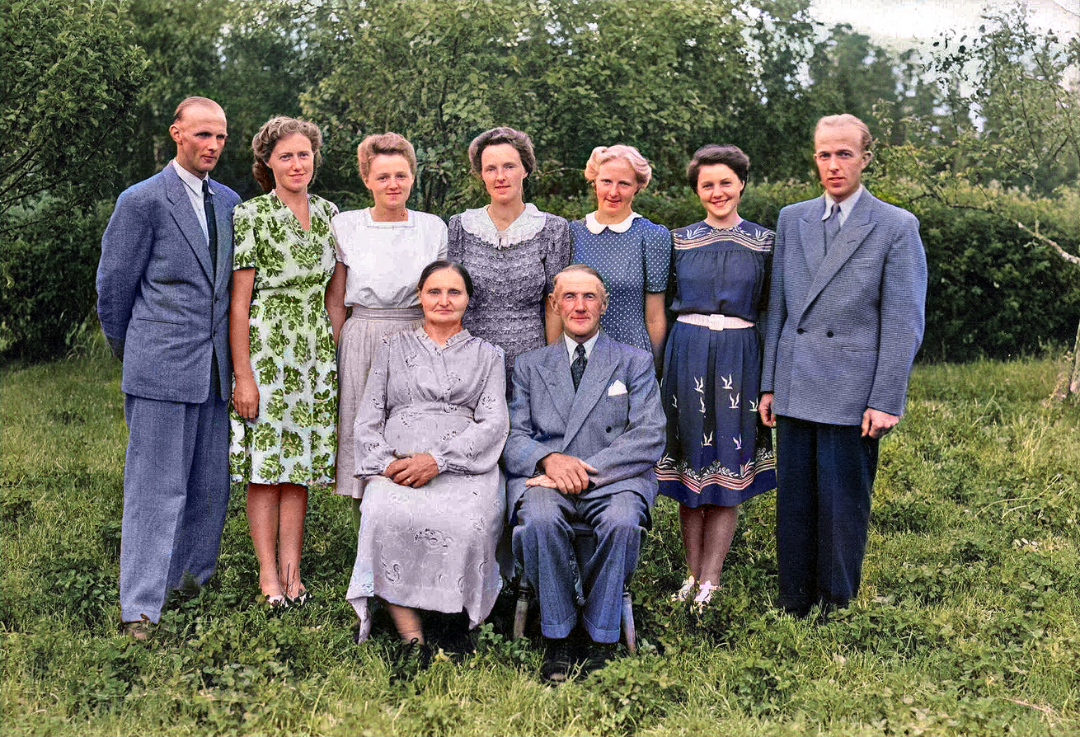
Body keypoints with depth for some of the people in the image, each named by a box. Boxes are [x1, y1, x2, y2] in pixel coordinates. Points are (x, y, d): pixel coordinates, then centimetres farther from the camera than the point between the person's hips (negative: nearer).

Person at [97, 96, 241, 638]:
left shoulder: (229, 202, 14)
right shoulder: (142, 201, -5)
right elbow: (114, 284, 0)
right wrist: (129, 352, 10)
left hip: (215, 369, 6)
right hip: (162, 369, -6)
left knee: (212, 487, 10)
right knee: (156, 488, -4)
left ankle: (195, 584, 25)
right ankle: (139, 608, 2)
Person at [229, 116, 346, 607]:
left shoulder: (329, 214, 10)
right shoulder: (252, 216, -6)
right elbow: (239, 302, -8)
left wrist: (338, 359, 9)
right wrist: (243, 376, -13)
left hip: (315, 352, 5)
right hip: (266, 347, -5)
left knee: (300, 462, 8)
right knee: (266, 463, -1)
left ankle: (292, 569, 15)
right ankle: (268, 573, 9)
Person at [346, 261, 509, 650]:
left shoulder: (487, 354, 20)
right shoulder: (394, 347, 23)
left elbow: (494, 421, 5)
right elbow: (367, 420, 17)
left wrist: (437, 458, -12)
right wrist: (388, 463, -6)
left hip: (465, 465, -1)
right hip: (397, 466, 1)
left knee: (468, 524, -36)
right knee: (386, 517, -35)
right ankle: (411, 638, -33)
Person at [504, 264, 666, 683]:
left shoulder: (635, 362, 14)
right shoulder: (530, 365, 20)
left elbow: (650, 438, 1)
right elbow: (514, 437, 9)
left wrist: (587, 469, -13)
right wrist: (548, 459, -15)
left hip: (613, 479, -1)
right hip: (544, 478, 1)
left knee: (622, 523, -35)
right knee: (540, 520, -33)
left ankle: (601, 644, -19)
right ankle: (558, 643, -18)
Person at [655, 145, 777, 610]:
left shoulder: (764, 242, 5)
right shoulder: (679, 240, 6)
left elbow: (770, 310, 6)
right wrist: (661, 365, 4)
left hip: (739, 357, 0)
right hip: (687, 355, 1)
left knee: (730, 470, 1)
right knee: (689, 465, 5)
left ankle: (710, 582, 8)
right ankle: (693, 575, 17)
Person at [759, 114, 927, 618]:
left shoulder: (897, 227, -2)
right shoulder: (792, 219, 12)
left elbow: (904, 324, -5)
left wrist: (885, 401, -11)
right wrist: (768, 384, 10)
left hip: (852, 396, -4)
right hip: (795, 392, 4)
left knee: (842, 509, 3)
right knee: (793, 504, 9)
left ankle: (836, 611, 17)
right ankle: (793, 608, 22)